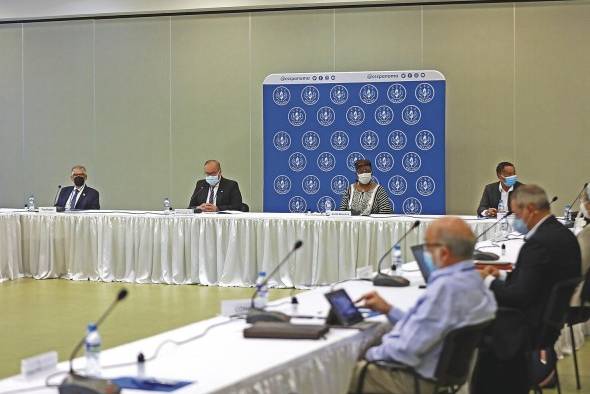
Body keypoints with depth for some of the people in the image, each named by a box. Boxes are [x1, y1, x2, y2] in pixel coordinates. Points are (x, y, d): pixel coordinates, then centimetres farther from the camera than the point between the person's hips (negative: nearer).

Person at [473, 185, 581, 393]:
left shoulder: (540, 243, -24)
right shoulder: (562, 234, 5)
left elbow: (519, 295, -23)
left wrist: (489, 281, -7)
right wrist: (502, 276, 9)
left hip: (535, 327, -9)